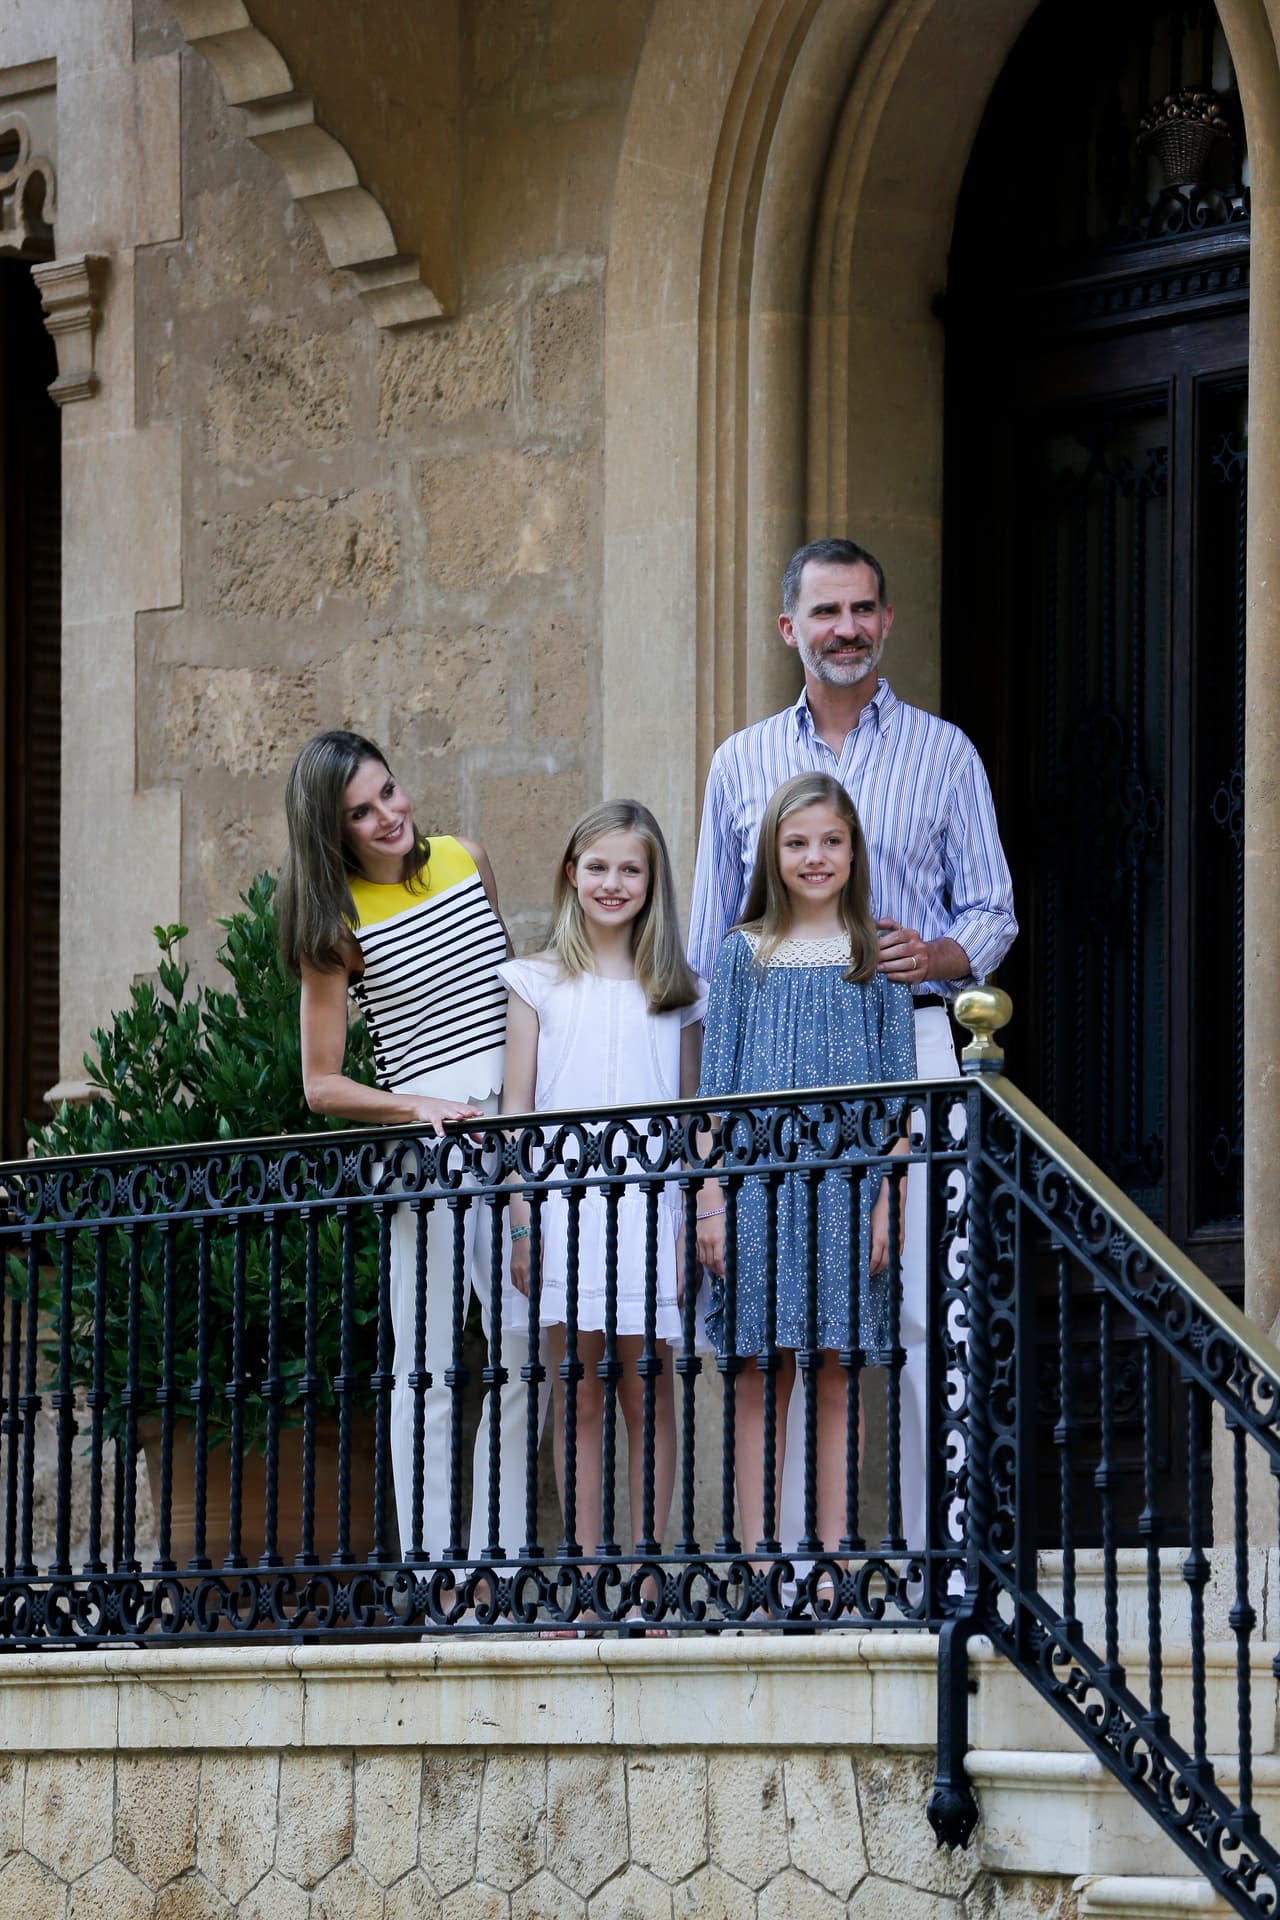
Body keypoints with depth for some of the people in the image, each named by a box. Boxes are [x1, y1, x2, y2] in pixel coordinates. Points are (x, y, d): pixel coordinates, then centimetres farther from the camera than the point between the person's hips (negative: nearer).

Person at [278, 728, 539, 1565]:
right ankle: (431, 1563, 1)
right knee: (430, 1368, -3)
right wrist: (415, 1107, -16)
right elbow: (322, 1085, -3)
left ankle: (500, 1560, 6)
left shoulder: (465, 860, 8)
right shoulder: (338, 924, -4)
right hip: (427, 1143, -4)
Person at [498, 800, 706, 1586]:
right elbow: (516, 1108, 6)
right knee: (578, 1396, 0)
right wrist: (522, 1224, -1)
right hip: (565, 1201, 0)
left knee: (647, 1394, -1)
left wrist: (693, 1226, 1)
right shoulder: (540, 983, 8)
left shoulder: (678, 994, 10)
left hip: (648, 1204, 0)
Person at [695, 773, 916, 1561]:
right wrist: (711, 1200, 0)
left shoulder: (877, 957, 7)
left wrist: (887, 1200, -4)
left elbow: (900, 1094, 5)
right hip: (759, 1184, 1)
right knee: (761, 1380, 1)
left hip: (845, 1188, 0)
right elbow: (716, 1088, 8)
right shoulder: (745, 955, 8)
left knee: (836, 1379, 0)